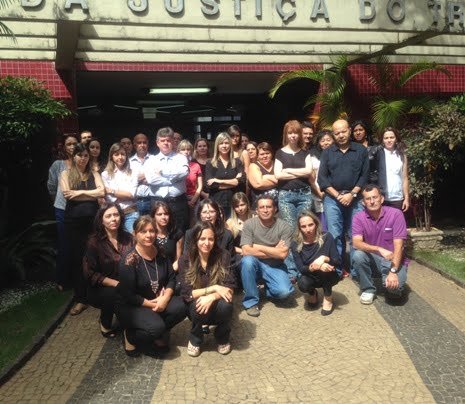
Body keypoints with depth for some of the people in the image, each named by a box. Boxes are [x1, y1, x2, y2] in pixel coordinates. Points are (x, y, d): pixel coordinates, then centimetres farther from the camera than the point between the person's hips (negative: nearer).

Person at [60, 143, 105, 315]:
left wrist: (80, 192, -10)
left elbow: (102, 192, -6)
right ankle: (81, 298, 10)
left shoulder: (94, 174, 10)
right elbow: (67, 195, -10)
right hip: (73, 221, -1)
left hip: (93, 219, 1)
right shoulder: (66, 174, 5)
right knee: (76, 258, 2)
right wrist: (91, 195, -6)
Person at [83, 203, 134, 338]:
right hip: (100, 289, -3)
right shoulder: (94, 242, -11)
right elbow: (90, 274, -13)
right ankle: (105, 324, -2)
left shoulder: (128, 237, 2)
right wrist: (117, 284, -21)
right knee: (115, 293, -35)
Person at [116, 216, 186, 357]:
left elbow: (171, 278, -1)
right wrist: (151, 304, -18)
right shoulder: (129, 261, -21)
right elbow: (128, 295, -20)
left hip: (158, 299, 6)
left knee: (180, 307, -21)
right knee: (156, 327, -30)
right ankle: (130, 337, 1)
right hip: (131, 306, -6)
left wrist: (165, 298, -18)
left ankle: (158, 335, 3)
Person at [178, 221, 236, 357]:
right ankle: (195, 340, 0)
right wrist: (214, 288, -25)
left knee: (225, 305, -31)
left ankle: (223, 338, 1)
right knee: (198, 305, -33)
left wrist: (211, 297, -33)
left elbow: (230, 288, -14)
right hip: (196, 307, 0)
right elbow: (187, 294, -16)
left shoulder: (223, 256, -10)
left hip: (217, 307, 1)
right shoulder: (185, 260, -12)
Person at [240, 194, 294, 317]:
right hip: (255, 265, 0)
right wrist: (274, 251, -16)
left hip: (275, 266, 0)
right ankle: (251, 301, -16)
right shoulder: (249, 224, -11)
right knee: (247, 260, -34)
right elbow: (246, 251, -20)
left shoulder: (284, 227, -10)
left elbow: (282, 254, -18)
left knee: (284, 291, -25)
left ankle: (266, 287, 13)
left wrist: (258, 247, -16)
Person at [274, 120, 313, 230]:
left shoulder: (305, 153, 12)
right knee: (290, 228, -3)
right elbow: (278, 175, -6)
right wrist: (301, 173, -4)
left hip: (305, 194, 2)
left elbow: (309, 171, -3)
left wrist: (288, 170, -4)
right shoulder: (280, 153, 7)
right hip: (286, 195, -1)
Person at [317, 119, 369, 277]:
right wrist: (338, 196, -7)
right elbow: (322, 178, 2)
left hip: (355, 198, 0)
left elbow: (364, 176, 2)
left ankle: (356, 271, 8)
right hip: (332, 199, 0)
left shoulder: (361, 150, 7)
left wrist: (352, 194, -9)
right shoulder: (327, 152, 8)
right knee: (334, 236, -1)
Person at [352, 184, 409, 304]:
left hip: (394, 260, -2)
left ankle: (394, 289, 10)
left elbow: (398, 246, -19)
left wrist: (393, 272, -28)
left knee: (394, 285, -30)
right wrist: (379, 249, -36)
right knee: (358, 255, -29)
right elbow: (357, 243, -21)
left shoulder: (396, 214, -14)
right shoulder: (358, 217, -8)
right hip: (373, 260, 2)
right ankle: (368, 289, -6)